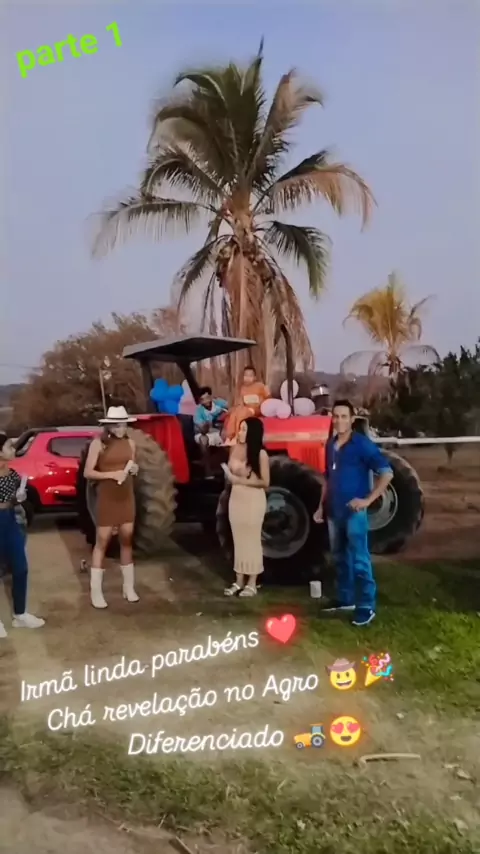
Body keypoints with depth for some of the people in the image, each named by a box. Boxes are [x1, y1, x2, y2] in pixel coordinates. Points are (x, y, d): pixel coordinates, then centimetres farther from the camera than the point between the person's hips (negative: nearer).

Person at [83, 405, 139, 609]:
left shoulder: (130, 443, 4)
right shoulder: (99, 443, -11)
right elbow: (88, 473, -12)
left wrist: (134, 469, -5)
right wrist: (112, 474, -23)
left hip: (126, 497, 5)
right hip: (107, 498, -4)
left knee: (127, 541, 11)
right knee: (102, 542, 0)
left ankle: (129, 587, 21)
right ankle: (96, 592, 8)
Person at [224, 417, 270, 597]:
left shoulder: (261, 454, -13)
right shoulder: (236, 448, 3)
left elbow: (265, 482, -11)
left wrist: (243, 481, -19)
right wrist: (231, 476, -6)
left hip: (254, 500, -5)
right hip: (236, 498, 6)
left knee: (252, 539, 3)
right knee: (238, 539, 11)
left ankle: (252, 583, 12)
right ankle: (239, 580, 20)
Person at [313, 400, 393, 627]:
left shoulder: (362, 444, -11)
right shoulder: (330, 445, 10)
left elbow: (387, 473, -14)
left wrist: (368, 500, -19)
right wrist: (322, 506, 17)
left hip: (354, 512, -7)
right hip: (334, 511, 7)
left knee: (359, 560, -5)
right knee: (340, 557, 15)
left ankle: (366, 606, 3)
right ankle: (345, 598, 27)